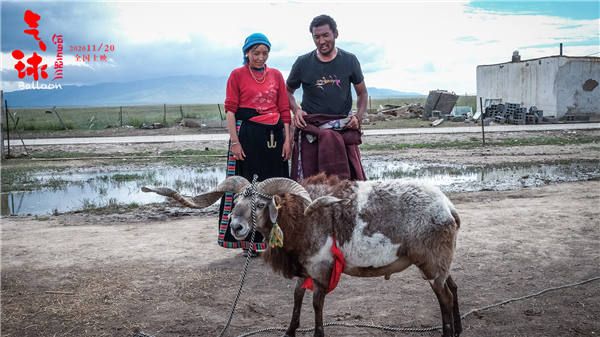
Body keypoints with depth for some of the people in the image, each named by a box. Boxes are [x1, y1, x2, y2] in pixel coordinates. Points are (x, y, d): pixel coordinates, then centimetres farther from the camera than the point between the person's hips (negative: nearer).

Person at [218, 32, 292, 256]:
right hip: (247, 134, -3)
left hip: (274, 135, 3)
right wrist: (234, 141, -10)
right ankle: (248, 240, 9)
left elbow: (284, 110, 10)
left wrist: (287, 139, 3)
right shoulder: (237, 75, 2)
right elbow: (230, 110, -3)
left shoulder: (276, 75, 10)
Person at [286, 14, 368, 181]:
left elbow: (362, 93, 15)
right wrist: (296, 109, -2)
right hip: (311, 127, -1)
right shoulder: (303, 63, 4)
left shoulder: (349, 60, 6)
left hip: (344, 127, 1)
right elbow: (288, 91, 17)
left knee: (353, 178, -6)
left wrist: (358, 116, -2)